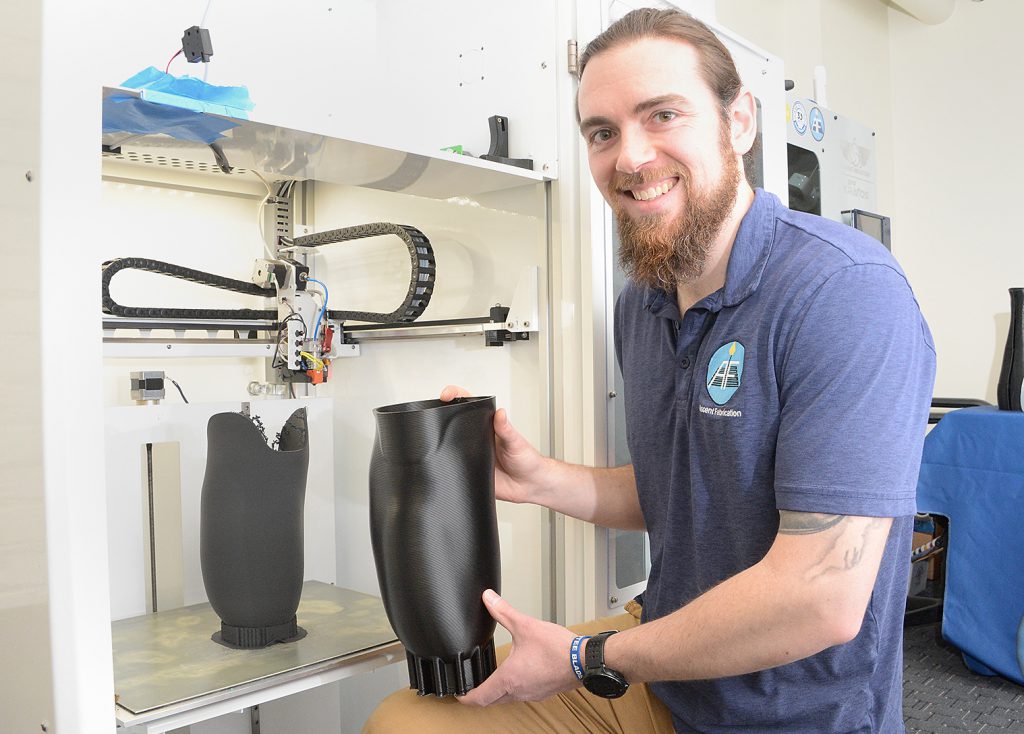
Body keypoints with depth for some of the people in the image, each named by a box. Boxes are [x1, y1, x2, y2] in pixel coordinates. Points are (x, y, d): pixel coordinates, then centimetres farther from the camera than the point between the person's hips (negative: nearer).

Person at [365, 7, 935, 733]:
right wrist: (541, 479, -6)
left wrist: (587, 660, -16)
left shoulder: (847, 291, -23)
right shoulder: (640, 304, 2)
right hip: (658, 666, 6)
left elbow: (822, 599, -27)